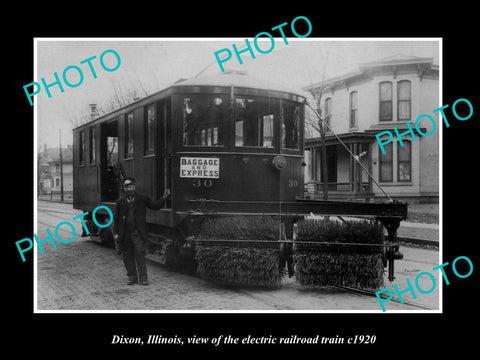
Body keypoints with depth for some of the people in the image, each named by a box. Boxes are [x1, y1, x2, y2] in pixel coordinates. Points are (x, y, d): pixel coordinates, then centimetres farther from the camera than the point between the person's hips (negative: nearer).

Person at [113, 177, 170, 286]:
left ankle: (143, 278, 0)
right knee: (127, 256, 7)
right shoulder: (120, 202, 7)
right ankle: (132, 277, 18)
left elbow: (155, 206, 4)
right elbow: (116, 218, 10)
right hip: (125, 234, 2)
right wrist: (116, 233, 6)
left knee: (140, 254, -7)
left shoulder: (142, 199, 4)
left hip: (137, 232, -2)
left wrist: (164, 197, -11)